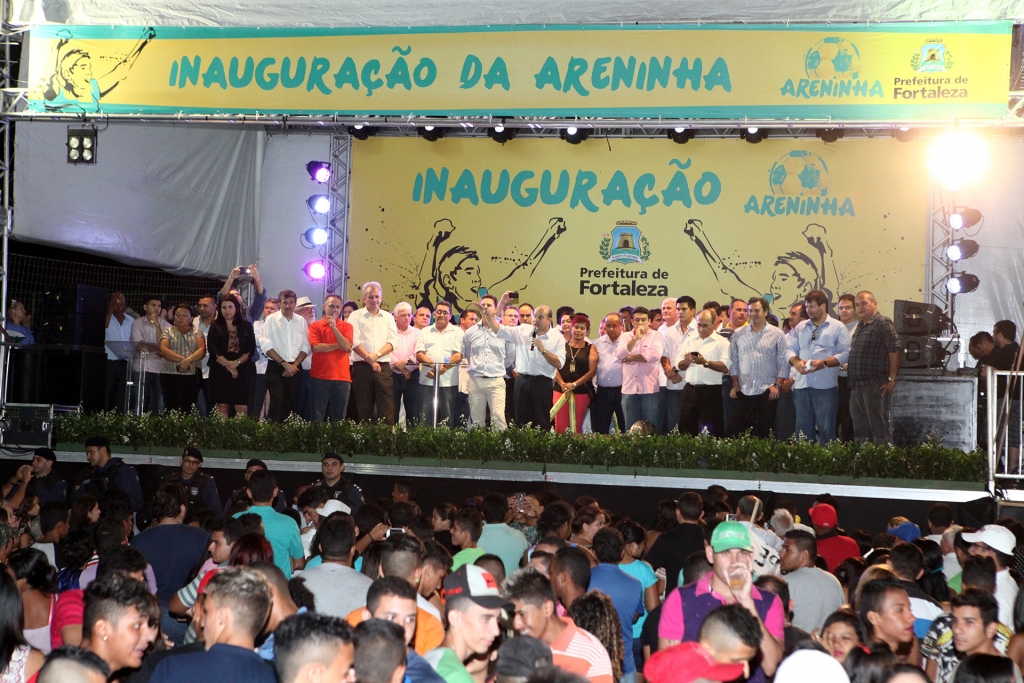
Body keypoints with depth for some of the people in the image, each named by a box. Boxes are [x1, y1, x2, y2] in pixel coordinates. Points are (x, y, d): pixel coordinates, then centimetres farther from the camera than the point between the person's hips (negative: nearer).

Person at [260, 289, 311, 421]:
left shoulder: (301, 321, 7)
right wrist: (284, 364, -13)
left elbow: (305, 347, 6)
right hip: (275, 368, -3)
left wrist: (294, 365, -8)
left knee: (293, 405, 4)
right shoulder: (271, 320, -2)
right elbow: (266, 346, -9)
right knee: (277, 405, -9)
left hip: (294, 369, 3)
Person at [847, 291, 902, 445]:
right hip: (857, 386, 9)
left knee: (879, 428, -7)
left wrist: (892, 379, -17)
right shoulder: (860, 326, 20)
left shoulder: (883, 323, -7)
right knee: (860, 430, 12)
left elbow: (895, 349, -15)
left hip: (876, 385, -9)